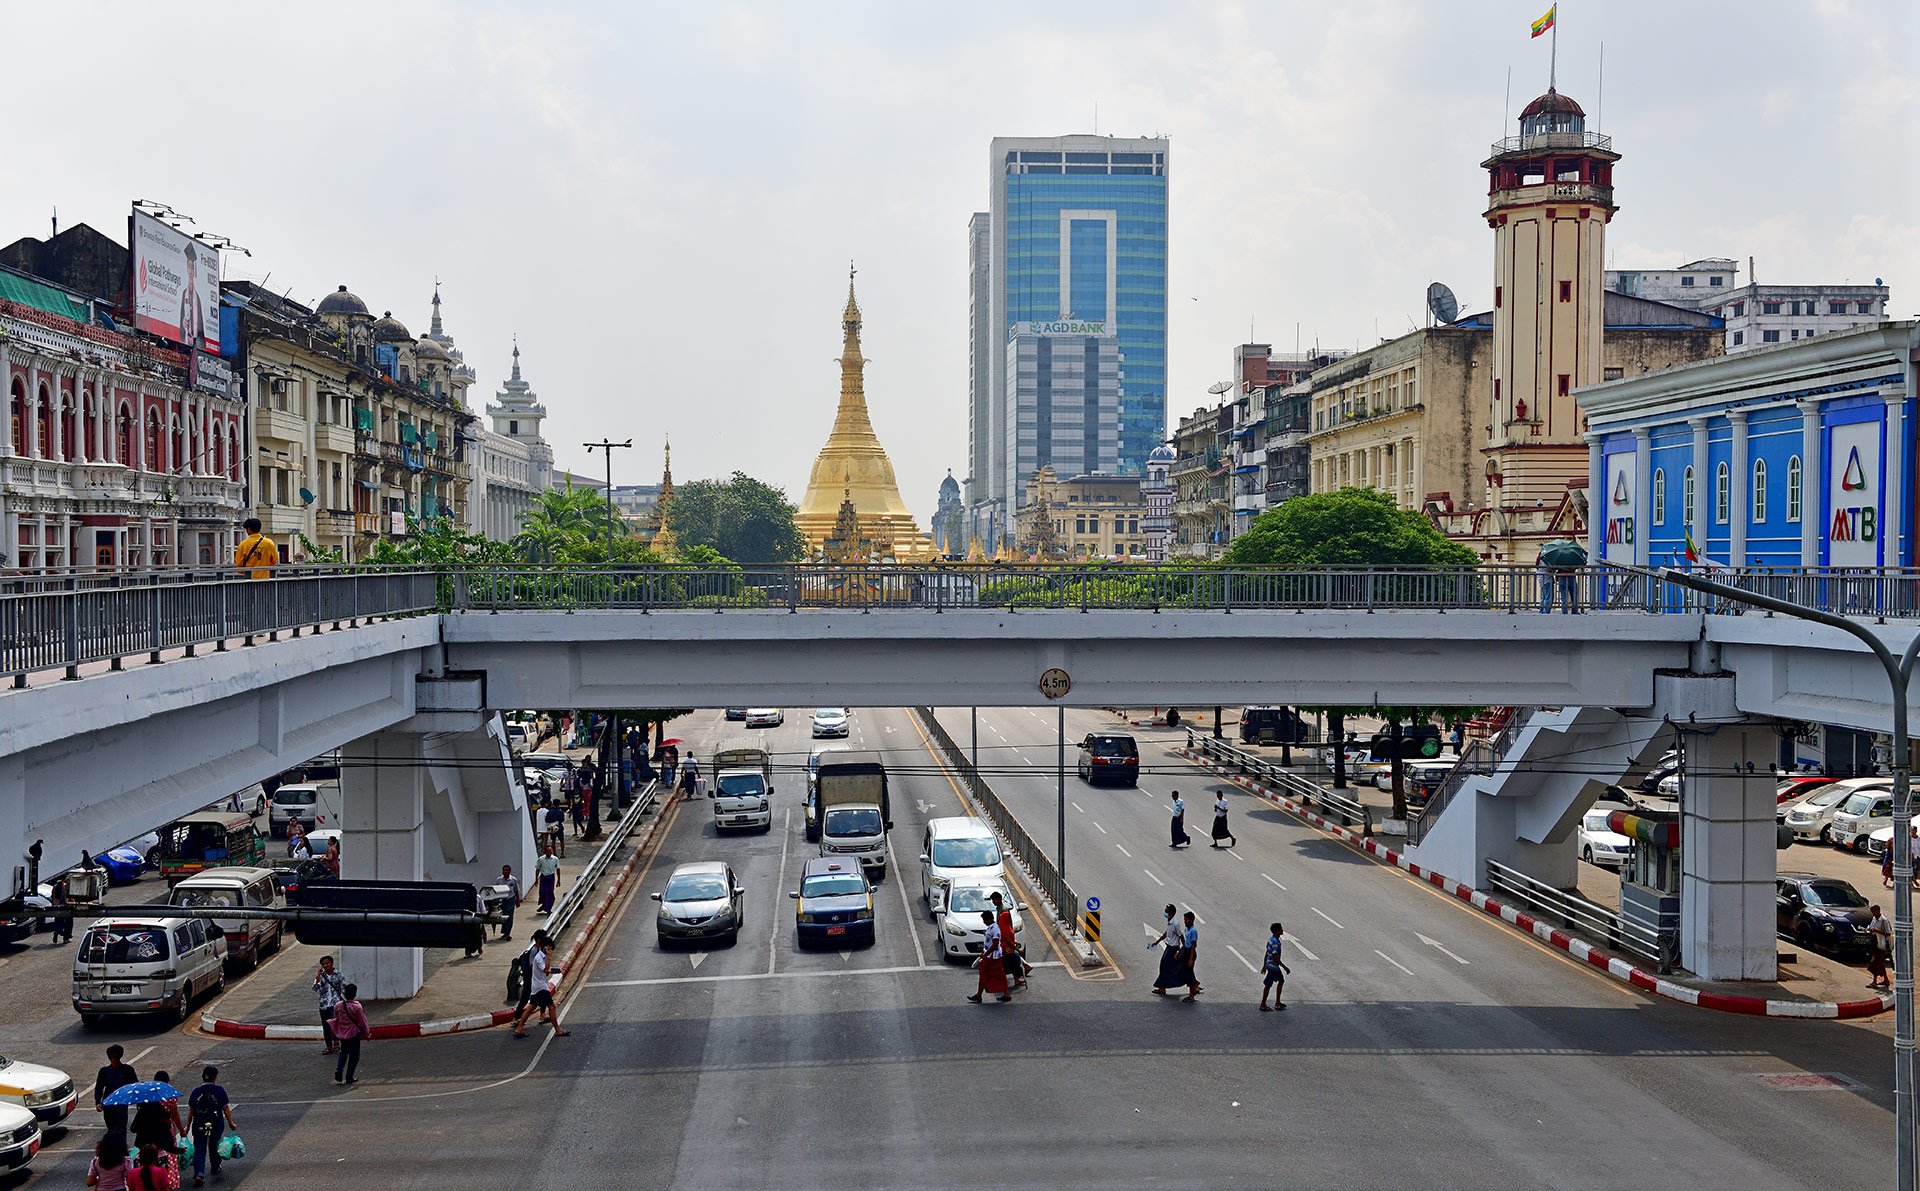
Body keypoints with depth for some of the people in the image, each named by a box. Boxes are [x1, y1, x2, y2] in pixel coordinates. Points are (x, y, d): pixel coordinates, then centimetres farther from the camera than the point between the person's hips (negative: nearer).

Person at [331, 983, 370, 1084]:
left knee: (343, 1052, 24)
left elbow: (335, 1020, 6)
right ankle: (349, 1078, 12)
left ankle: (338, 1070, 3)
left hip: (342, 1034, 4)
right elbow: (362, 1022, -12)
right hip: (354, 1034, -4)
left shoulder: (338, 1006, -8)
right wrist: (366, 1033, 4)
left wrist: (336, 1032, 22)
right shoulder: (357, 1007, -20)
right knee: (354, 1055, 9)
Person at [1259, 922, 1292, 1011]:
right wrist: (1285, 968, -20)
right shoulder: (1275, 942, -26)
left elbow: (1267, 953, 14)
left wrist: (1264, 965, 22)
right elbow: (1276, 958, -27)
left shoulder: (1271, 939, 5)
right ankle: (1263, 1005, 13)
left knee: (1281, 981, 19)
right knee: (1268, 985, 2)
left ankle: (1278, 1002, 26)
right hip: (1273, 966, -10)